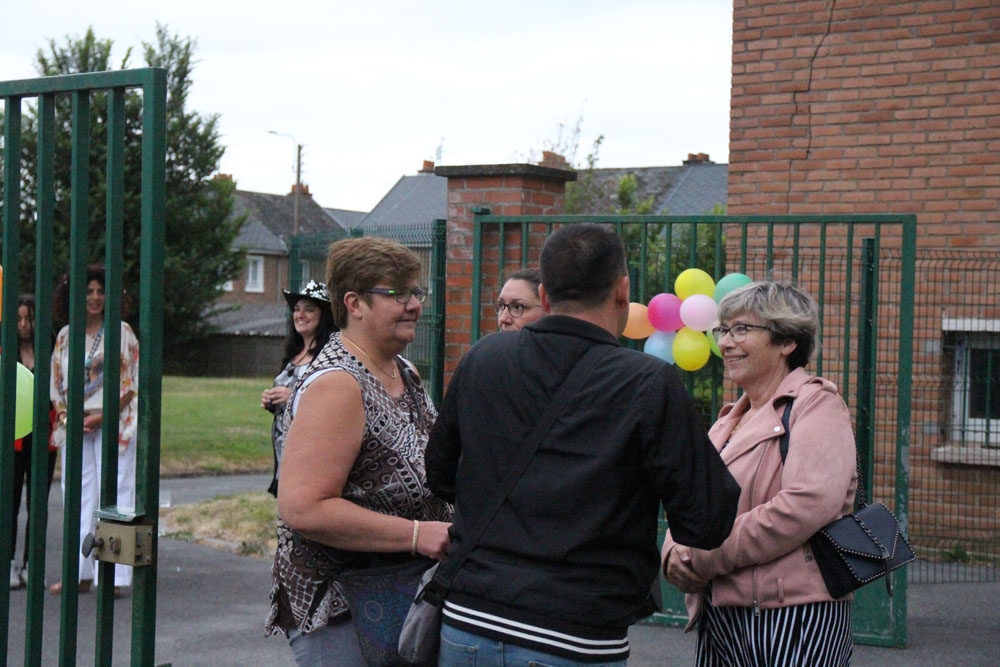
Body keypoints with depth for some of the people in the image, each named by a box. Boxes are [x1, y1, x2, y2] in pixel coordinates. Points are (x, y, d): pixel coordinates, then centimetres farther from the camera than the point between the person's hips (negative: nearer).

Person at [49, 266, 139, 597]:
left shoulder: (121, 332, 0)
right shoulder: (66, 335, 11)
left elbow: (131, 383, -3)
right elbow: (56, 382, 13)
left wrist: (102, 415, -12)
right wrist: (65, 416, -3)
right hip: (74, 426, 4)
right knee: (79, 496, 4)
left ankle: (114, 576, -5)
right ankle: (80, 573, 10)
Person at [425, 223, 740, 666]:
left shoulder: (480, 360, 2)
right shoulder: (651, 385, -11)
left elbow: (440, 476, 15)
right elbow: (707, 525, -8)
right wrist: (721, 447, 10)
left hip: (466, 630, 4)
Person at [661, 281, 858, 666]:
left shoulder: (816, 404, -4)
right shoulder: (729, 420, 21)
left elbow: (809, 504, -20)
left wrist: (705, 558, -15)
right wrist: (676, 555, -7)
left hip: (792, 619, -7)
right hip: (719, 618, 7)